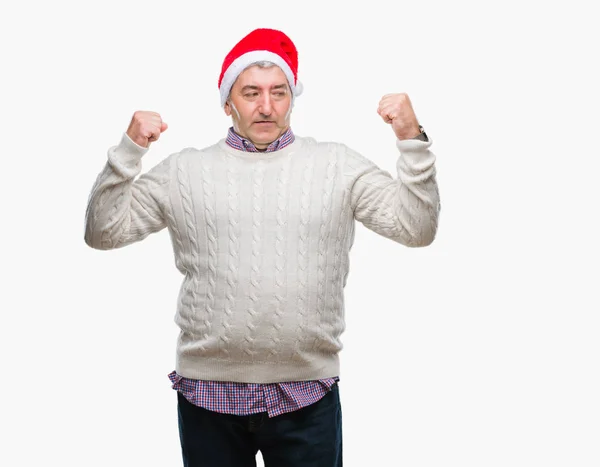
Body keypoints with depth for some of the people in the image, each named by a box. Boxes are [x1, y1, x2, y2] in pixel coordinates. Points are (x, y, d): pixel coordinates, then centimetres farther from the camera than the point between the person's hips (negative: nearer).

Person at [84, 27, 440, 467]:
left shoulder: (339, 165, 4)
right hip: (208, 394, 1)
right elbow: (103, 232, 4)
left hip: (308, 398, 0)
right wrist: (129, 151, -7)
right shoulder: (184, 170, 5)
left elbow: (417, 228, -1)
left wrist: (412, 141, -12)